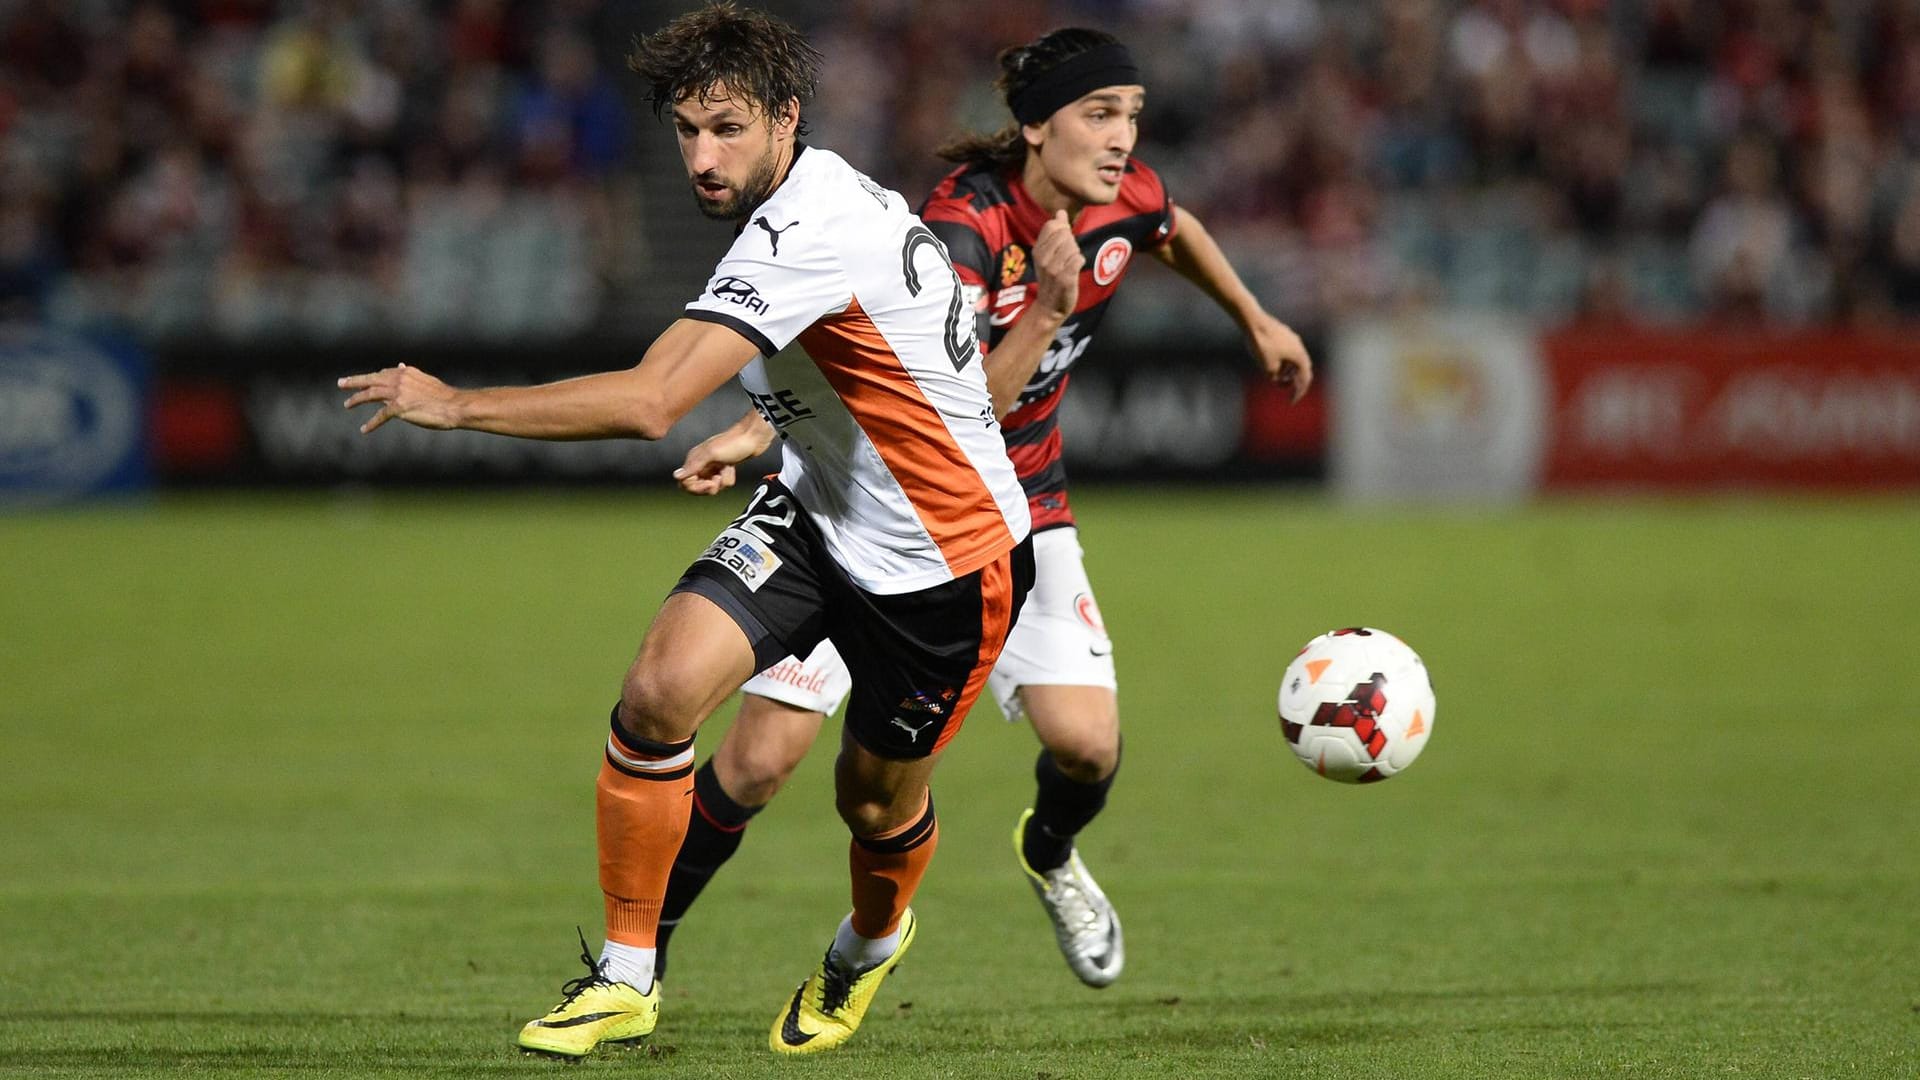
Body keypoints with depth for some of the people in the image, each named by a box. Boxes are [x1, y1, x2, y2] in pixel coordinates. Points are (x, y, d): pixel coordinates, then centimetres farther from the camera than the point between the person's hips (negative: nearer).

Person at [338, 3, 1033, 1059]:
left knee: (877, 804, 11)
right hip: (818, 511, 8)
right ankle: (625, 976, -3)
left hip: (949, 557, -8)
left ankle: (870, 943, 48)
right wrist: (761, 427, 13)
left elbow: (649, 401, -39)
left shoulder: (810, 230, -31)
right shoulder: (811, 195, -2)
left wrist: (455, 405, -34)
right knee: (659, 689, -15)